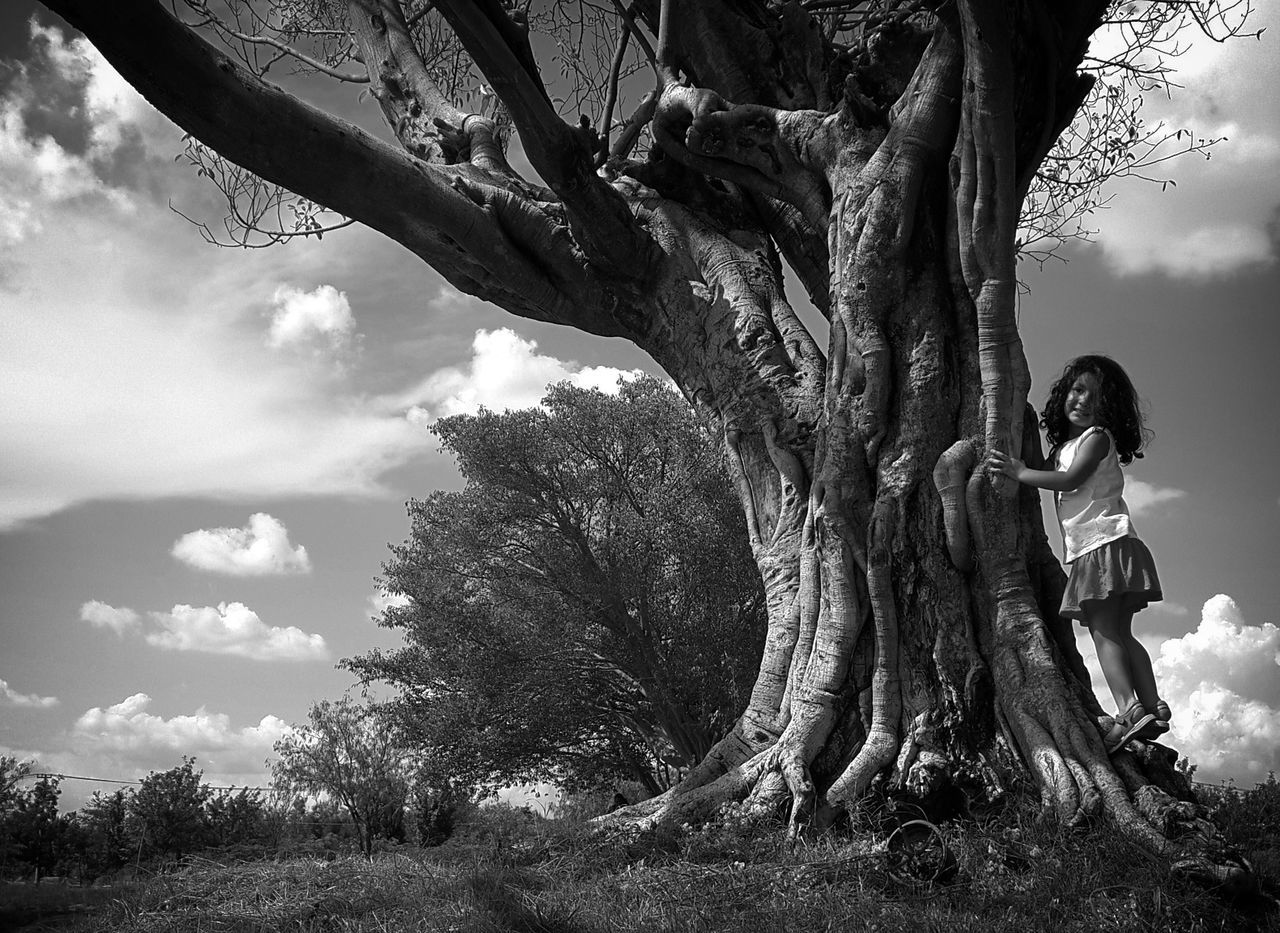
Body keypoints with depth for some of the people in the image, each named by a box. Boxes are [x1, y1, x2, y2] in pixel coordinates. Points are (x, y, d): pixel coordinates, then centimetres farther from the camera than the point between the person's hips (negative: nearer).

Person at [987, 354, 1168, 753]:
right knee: (1119, 632, 6)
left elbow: (1071, 480, -17)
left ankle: (1130, 710, -20)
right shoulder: (1061, 447, 22)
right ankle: (1153, 707, 5)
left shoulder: (1097, 437, -4)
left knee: (1103, 631, -14)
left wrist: (1020, 472, -11)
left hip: (1108, 542, -9)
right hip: (1087, 551, 9)